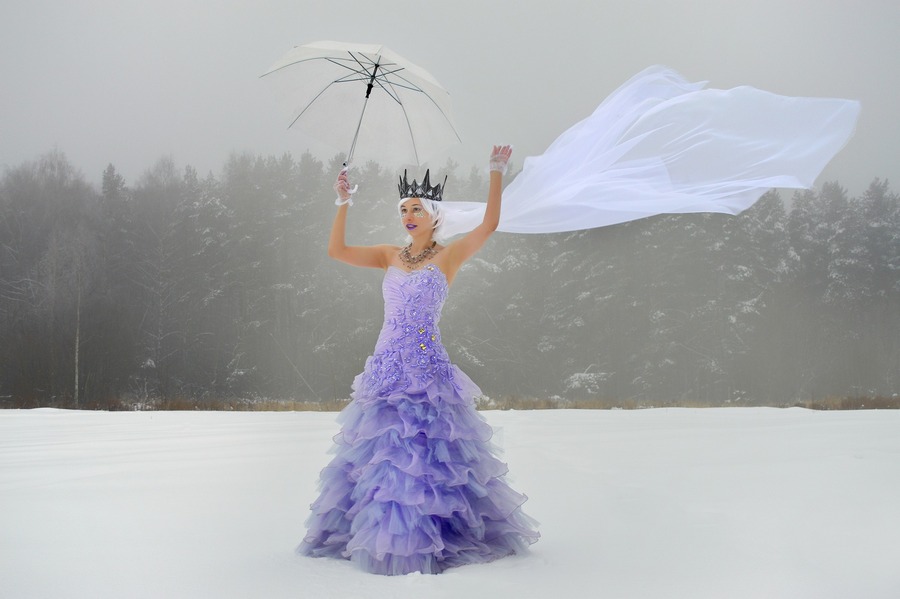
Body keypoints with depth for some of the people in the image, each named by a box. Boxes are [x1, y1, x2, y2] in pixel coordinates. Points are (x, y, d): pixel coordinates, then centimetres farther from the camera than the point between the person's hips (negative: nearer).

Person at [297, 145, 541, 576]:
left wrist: (496, 173, -16)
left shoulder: (448, 256, -1)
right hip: (386, 366, 5)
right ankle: (385, 535, 20)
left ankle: (430, 536, 8)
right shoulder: (390, 256, 12)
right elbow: (336, 251, 5)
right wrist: (343, 203, 0)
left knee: (429, 451, -3)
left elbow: (489, 225, -14)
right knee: (382, 452, 8)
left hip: (427, 367, -5)